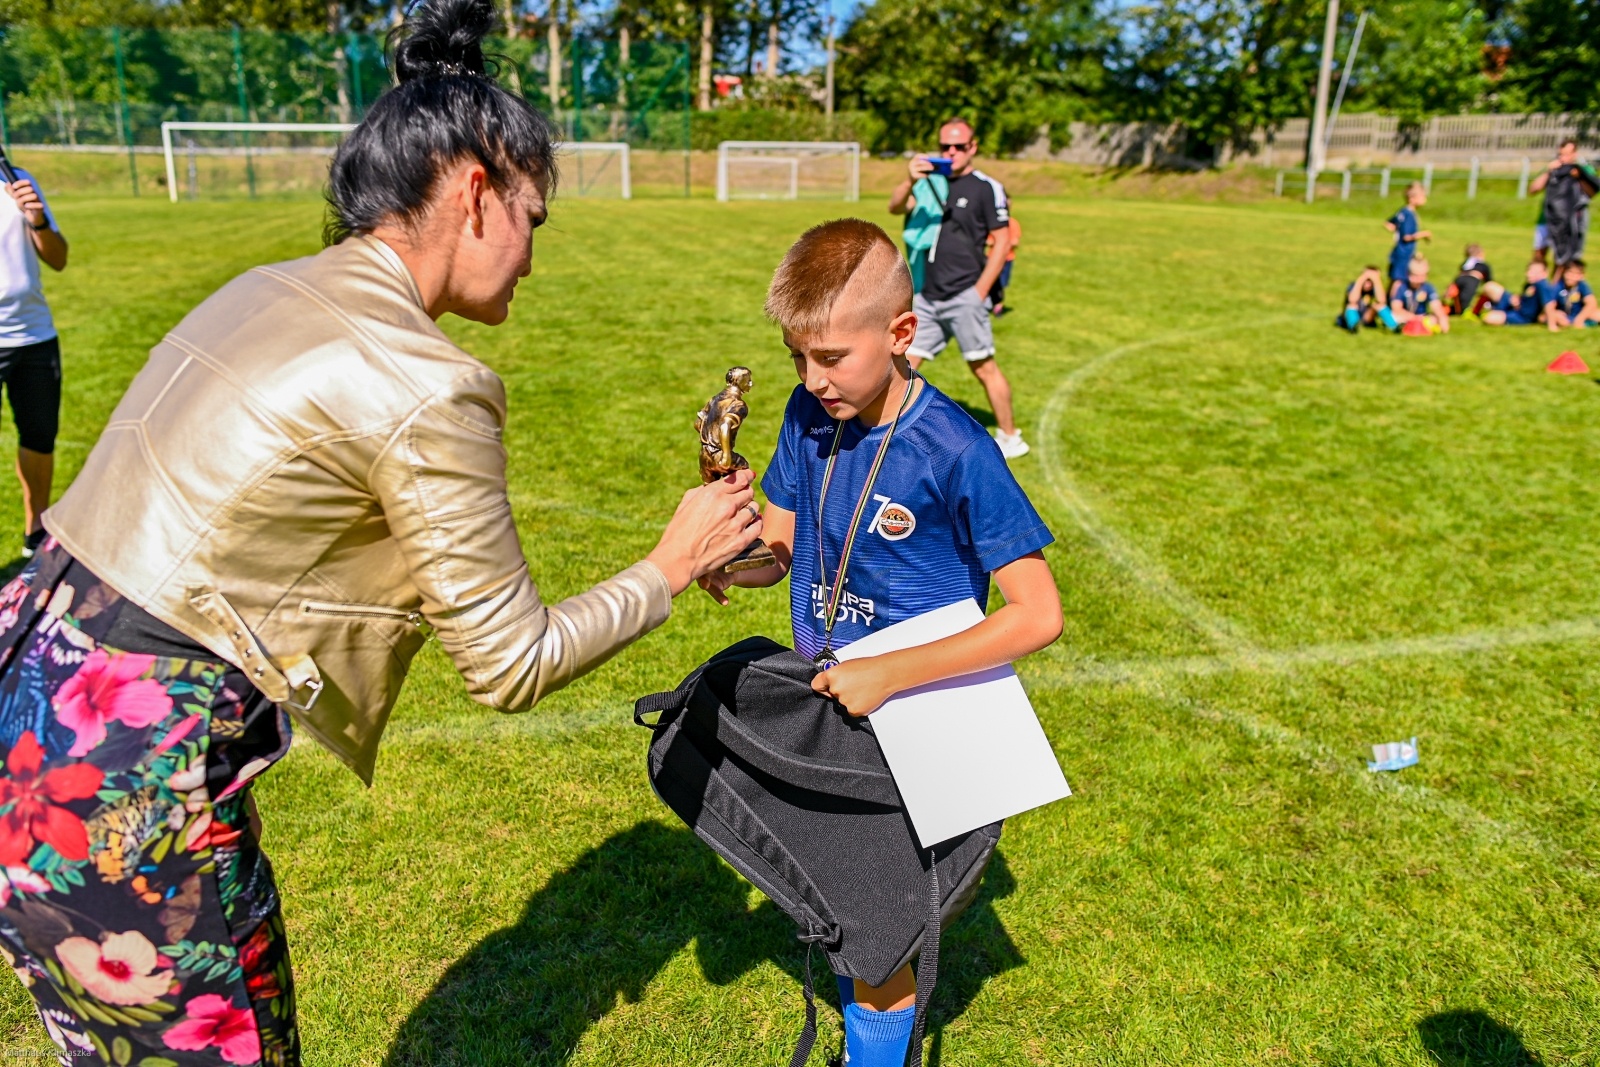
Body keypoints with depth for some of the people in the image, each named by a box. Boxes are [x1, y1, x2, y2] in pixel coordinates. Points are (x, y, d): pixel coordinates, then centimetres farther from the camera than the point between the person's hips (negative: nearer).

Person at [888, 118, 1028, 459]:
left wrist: (979, 291, -11)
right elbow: (895, 208, 3)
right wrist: (910, 181, -17)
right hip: (928, 296, 6)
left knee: (984, 367, -1)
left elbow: (1002, 242, -6)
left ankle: (1011, 438, 10)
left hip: (964, 297, -6)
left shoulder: (986, 188, -4)